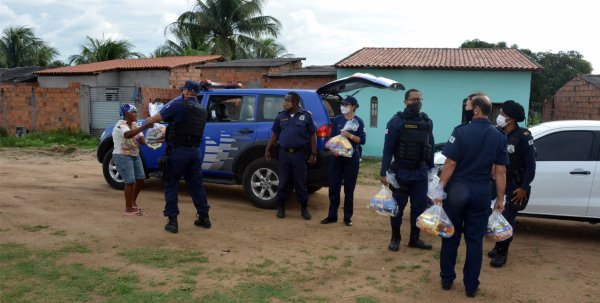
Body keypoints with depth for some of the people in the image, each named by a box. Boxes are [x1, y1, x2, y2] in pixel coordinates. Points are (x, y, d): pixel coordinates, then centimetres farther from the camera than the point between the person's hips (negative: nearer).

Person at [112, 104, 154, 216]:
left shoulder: (135, 125, 9)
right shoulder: (120, 125, -16)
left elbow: (142, 139, 0)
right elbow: (128, 134, -38)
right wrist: (145, 126, -46)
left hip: (135, 156, 8)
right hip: (122, 156, -8)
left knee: (141, 179, 6)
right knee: (130, 181, -12)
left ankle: (133, 202, 27)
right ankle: (128, 209, -3)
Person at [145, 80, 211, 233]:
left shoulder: (178, 104, -7)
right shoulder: (202, 110, 13)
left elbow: (157, 118, -4)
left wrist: (149, 119, 18)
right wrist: (166, 136, 27)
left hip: (178, 151, -6)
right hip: (195, 151, 6)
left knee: (171, 185, 5)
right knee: (196, 185, 14)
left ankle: (172, 221, 4)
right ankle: (204, 217, 19)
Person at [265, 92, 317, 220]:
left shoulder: (306, 116, 0)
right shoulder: (280, 116, 7)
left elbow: (312, 136, 2)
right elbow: (275, 134, 14)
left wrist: (313, 153, -1)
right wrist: (267, 149, 11)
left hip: (299, 153, -2)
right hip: (284, 153, 2)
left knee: (300, 183, 5)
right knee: (283, 182, 6)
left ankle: (304, 209, 17)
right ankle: (281, 208, 19)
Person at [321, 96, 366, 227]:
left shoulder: (358, 121, -1)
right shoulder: (337, 120, 7)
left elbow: (362, 140, -5)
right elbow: (331, 137, 7)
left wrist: (349, 135, -18)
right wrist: (333, 149, -10)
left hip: (352, 157, -2)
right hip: (336, 156, 2)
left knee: (349, 188, 4)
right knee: (333, 187, 4)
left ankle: (347, 217, 14)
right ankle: (332, 215, 15)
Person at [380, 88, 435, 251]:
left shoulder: (427, 122, 6)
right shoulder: (396, 121, -8)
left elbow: (431, 147, 12)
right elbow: (388, 148, -9)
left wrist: (431, 169, 11)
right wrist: (384, 172, -12)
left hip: (421, 173, 4)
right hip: (401, 172, -4)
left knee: (419, 207, 10)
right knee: (398, 207, 7)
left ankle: (415, 238, 25)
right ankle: (395, 238, 21)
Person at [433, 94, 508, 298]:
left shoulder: (461, 131, -10)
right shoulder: (499, 136, 1)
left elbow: (450, 164, -13)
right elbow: (500, 172, 1)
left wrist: (440, 190, -8)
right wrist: (500, 199, 7)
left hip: (457, 189, -2)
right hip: (481, 192, 3)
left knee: (451, 236, 10)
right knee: (475, 239, 9)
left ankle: (446, 279, 22)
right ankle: (471, 285, 16)